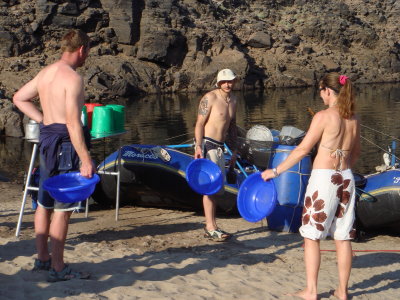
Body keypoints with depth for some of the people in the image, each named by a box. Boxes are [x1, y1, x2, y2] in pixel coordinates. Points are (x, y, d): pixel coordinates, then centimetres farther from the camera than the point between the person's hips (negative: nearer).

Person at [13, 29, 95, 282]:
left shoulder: (45, 73, 10)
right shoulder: (73, 78, -16)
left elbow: (19, 98, 22)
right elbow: (73, 122, -22)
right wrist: (85, 159, -22)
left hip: (47, 138, 9)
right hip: (66, 142, -9)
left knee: (45, 202, 17)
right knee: (63, 208, -4)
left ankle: (43, 258, 28)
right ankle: (58, 268, 1)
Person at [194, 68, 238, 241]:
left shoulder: (233, 100, 14)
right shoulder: (210, 98, -10)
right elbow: (199, 123, -14)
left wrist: (234, 150, 19)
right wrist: (198, 147, -22)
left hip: (219, 147, 8)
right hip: (206, 145, -8)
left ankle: (211, 227, 18)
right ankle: (211, 227, -9)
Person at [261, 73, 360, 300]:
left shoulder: (324, 116, -12)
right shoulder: (354, 119, 7)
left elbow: (303, 149, -13)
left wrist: (276, 171, -6)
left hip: (323, 179, -6)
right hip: (346, 179, 6)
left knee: (312, 236, 5)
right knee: (343, 237, 11)